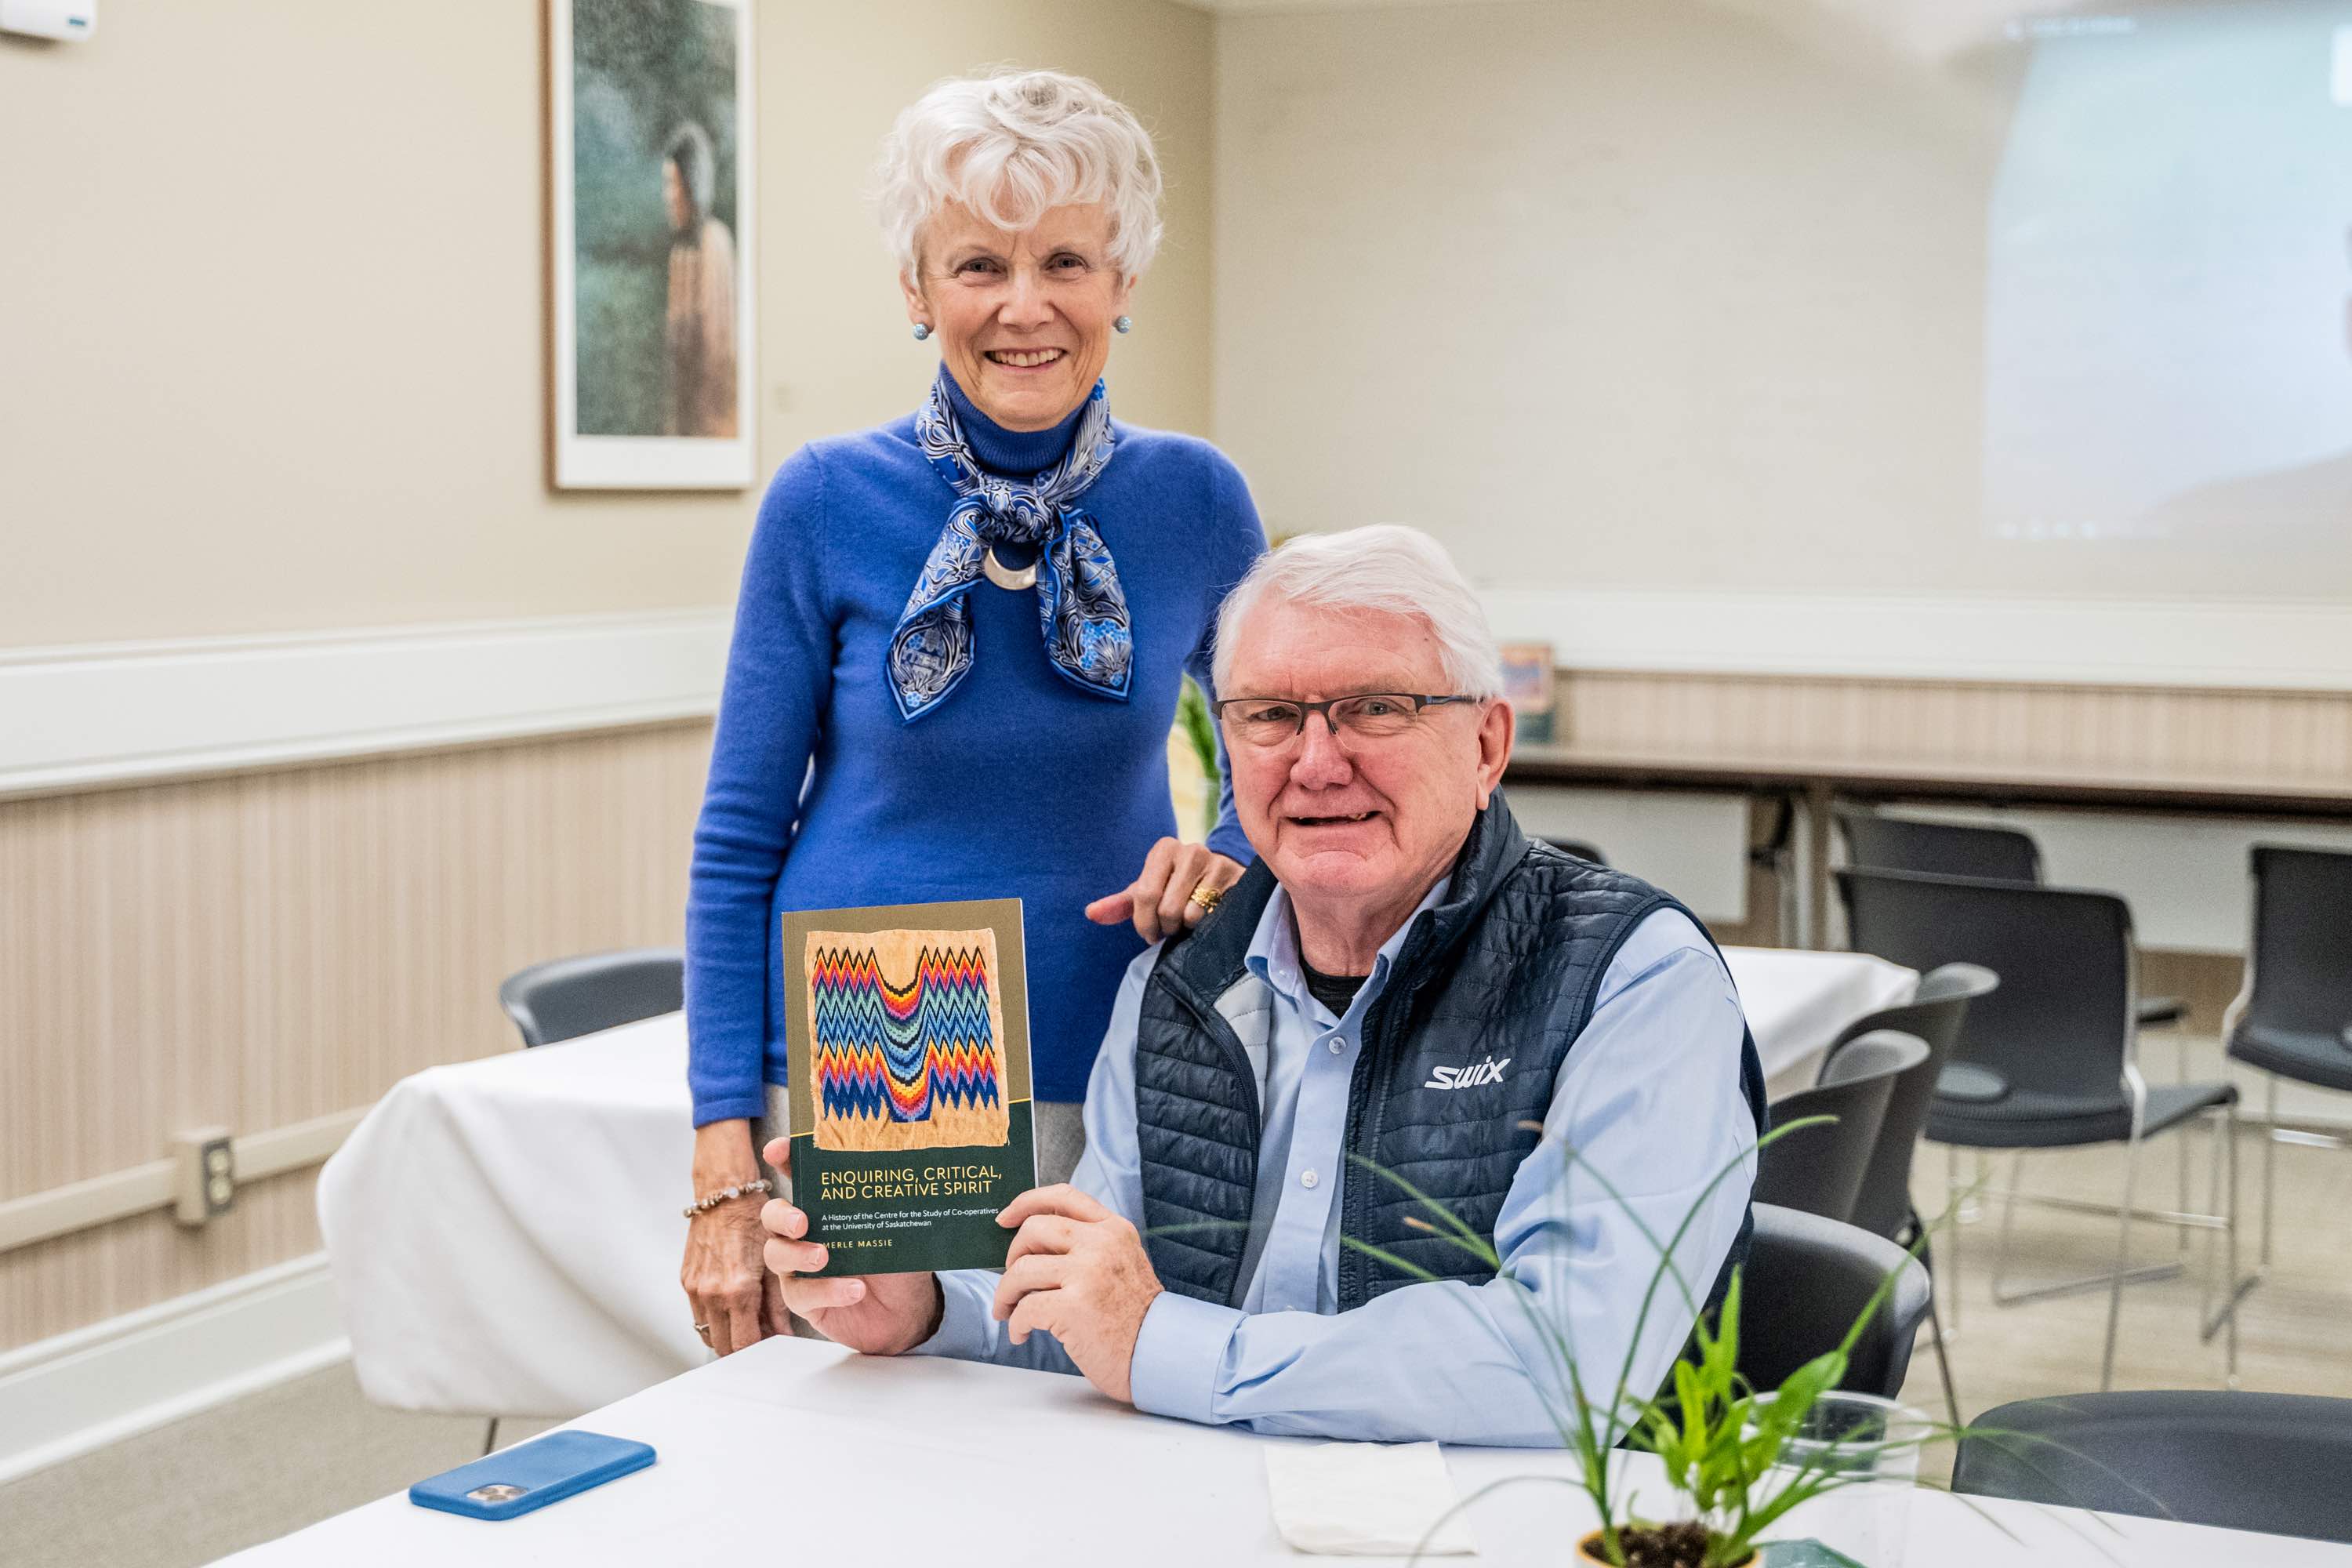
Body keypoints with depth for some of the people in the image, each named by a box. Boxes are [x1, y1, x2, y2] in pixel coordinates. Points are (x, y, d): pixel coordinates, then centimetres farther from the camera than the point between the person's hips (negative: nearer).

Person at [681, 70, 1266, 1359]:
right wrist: (727, 1167, -7)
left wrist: (1227, 864, -11)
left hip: (1099, 1100, 2)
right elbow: (738, 841, -2)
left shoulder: (1194, 502, 0)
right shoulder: (827, 505, -5)